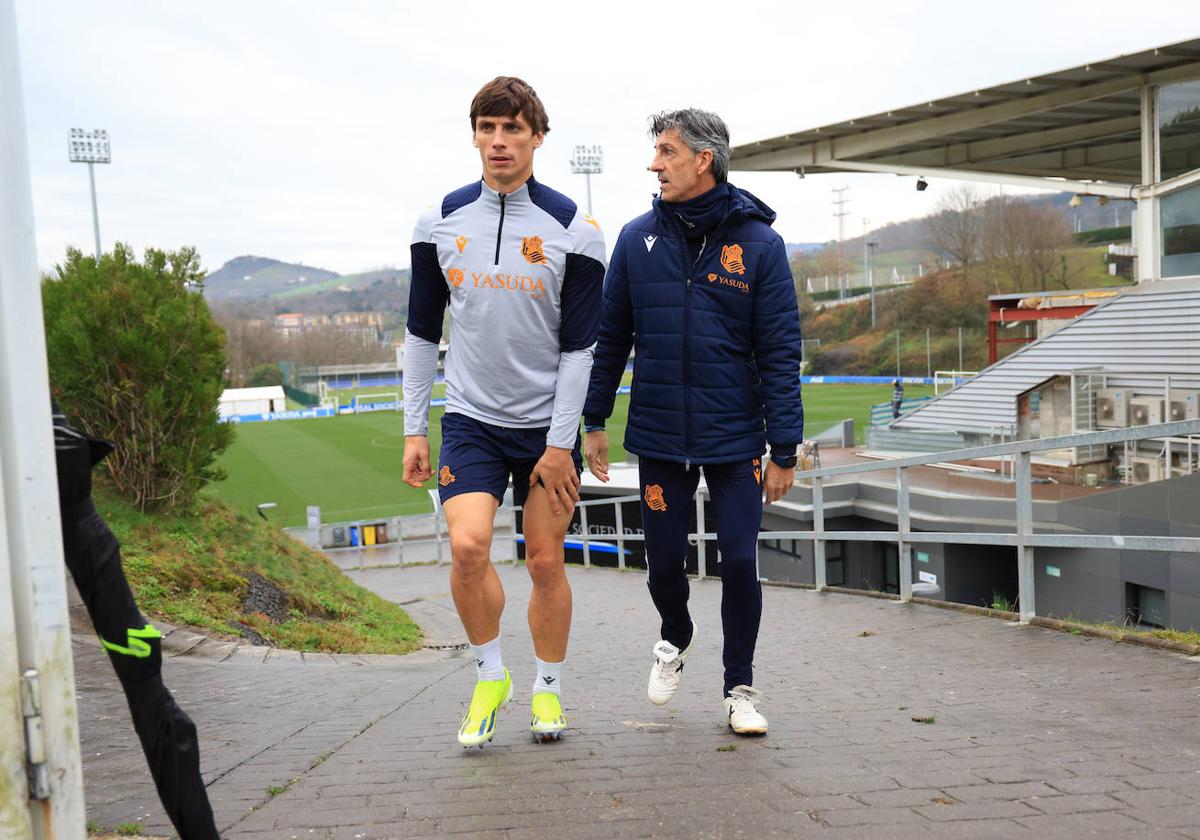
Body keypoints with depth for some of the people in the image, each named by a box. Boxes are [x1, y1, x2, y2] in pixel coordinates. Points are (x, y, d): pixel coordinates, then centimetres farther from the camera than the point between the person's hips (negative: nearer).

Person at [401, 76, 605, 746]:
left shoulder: (573, 229, -6)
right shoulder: (442, 221, 2)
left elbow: (579, 345, -6)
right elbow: (422, 332, 8)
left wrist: (560, 443, -9)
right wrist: (414, 429, 5)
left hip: (548, 425, -1)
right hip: (470, 419, 1)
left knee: (546, 561, 6)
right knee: (468, 546, -16)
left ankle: (549, 688, 27)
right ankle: (491, 675, 8)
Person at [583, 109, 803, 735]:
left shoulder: (758, 242, -5)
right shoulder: (638, 239, 2)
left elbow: (780, 353, -5)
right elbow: (611, 336, 8)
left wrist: (784, 450, -8)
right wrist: (594, 422, 7)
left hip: (735, 440, -2)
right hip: (657, 437, 2)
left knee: (740, 562, 0)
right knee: (665, 561, 10)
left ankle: (740, 688, 20)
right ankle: (676, 636, 42)